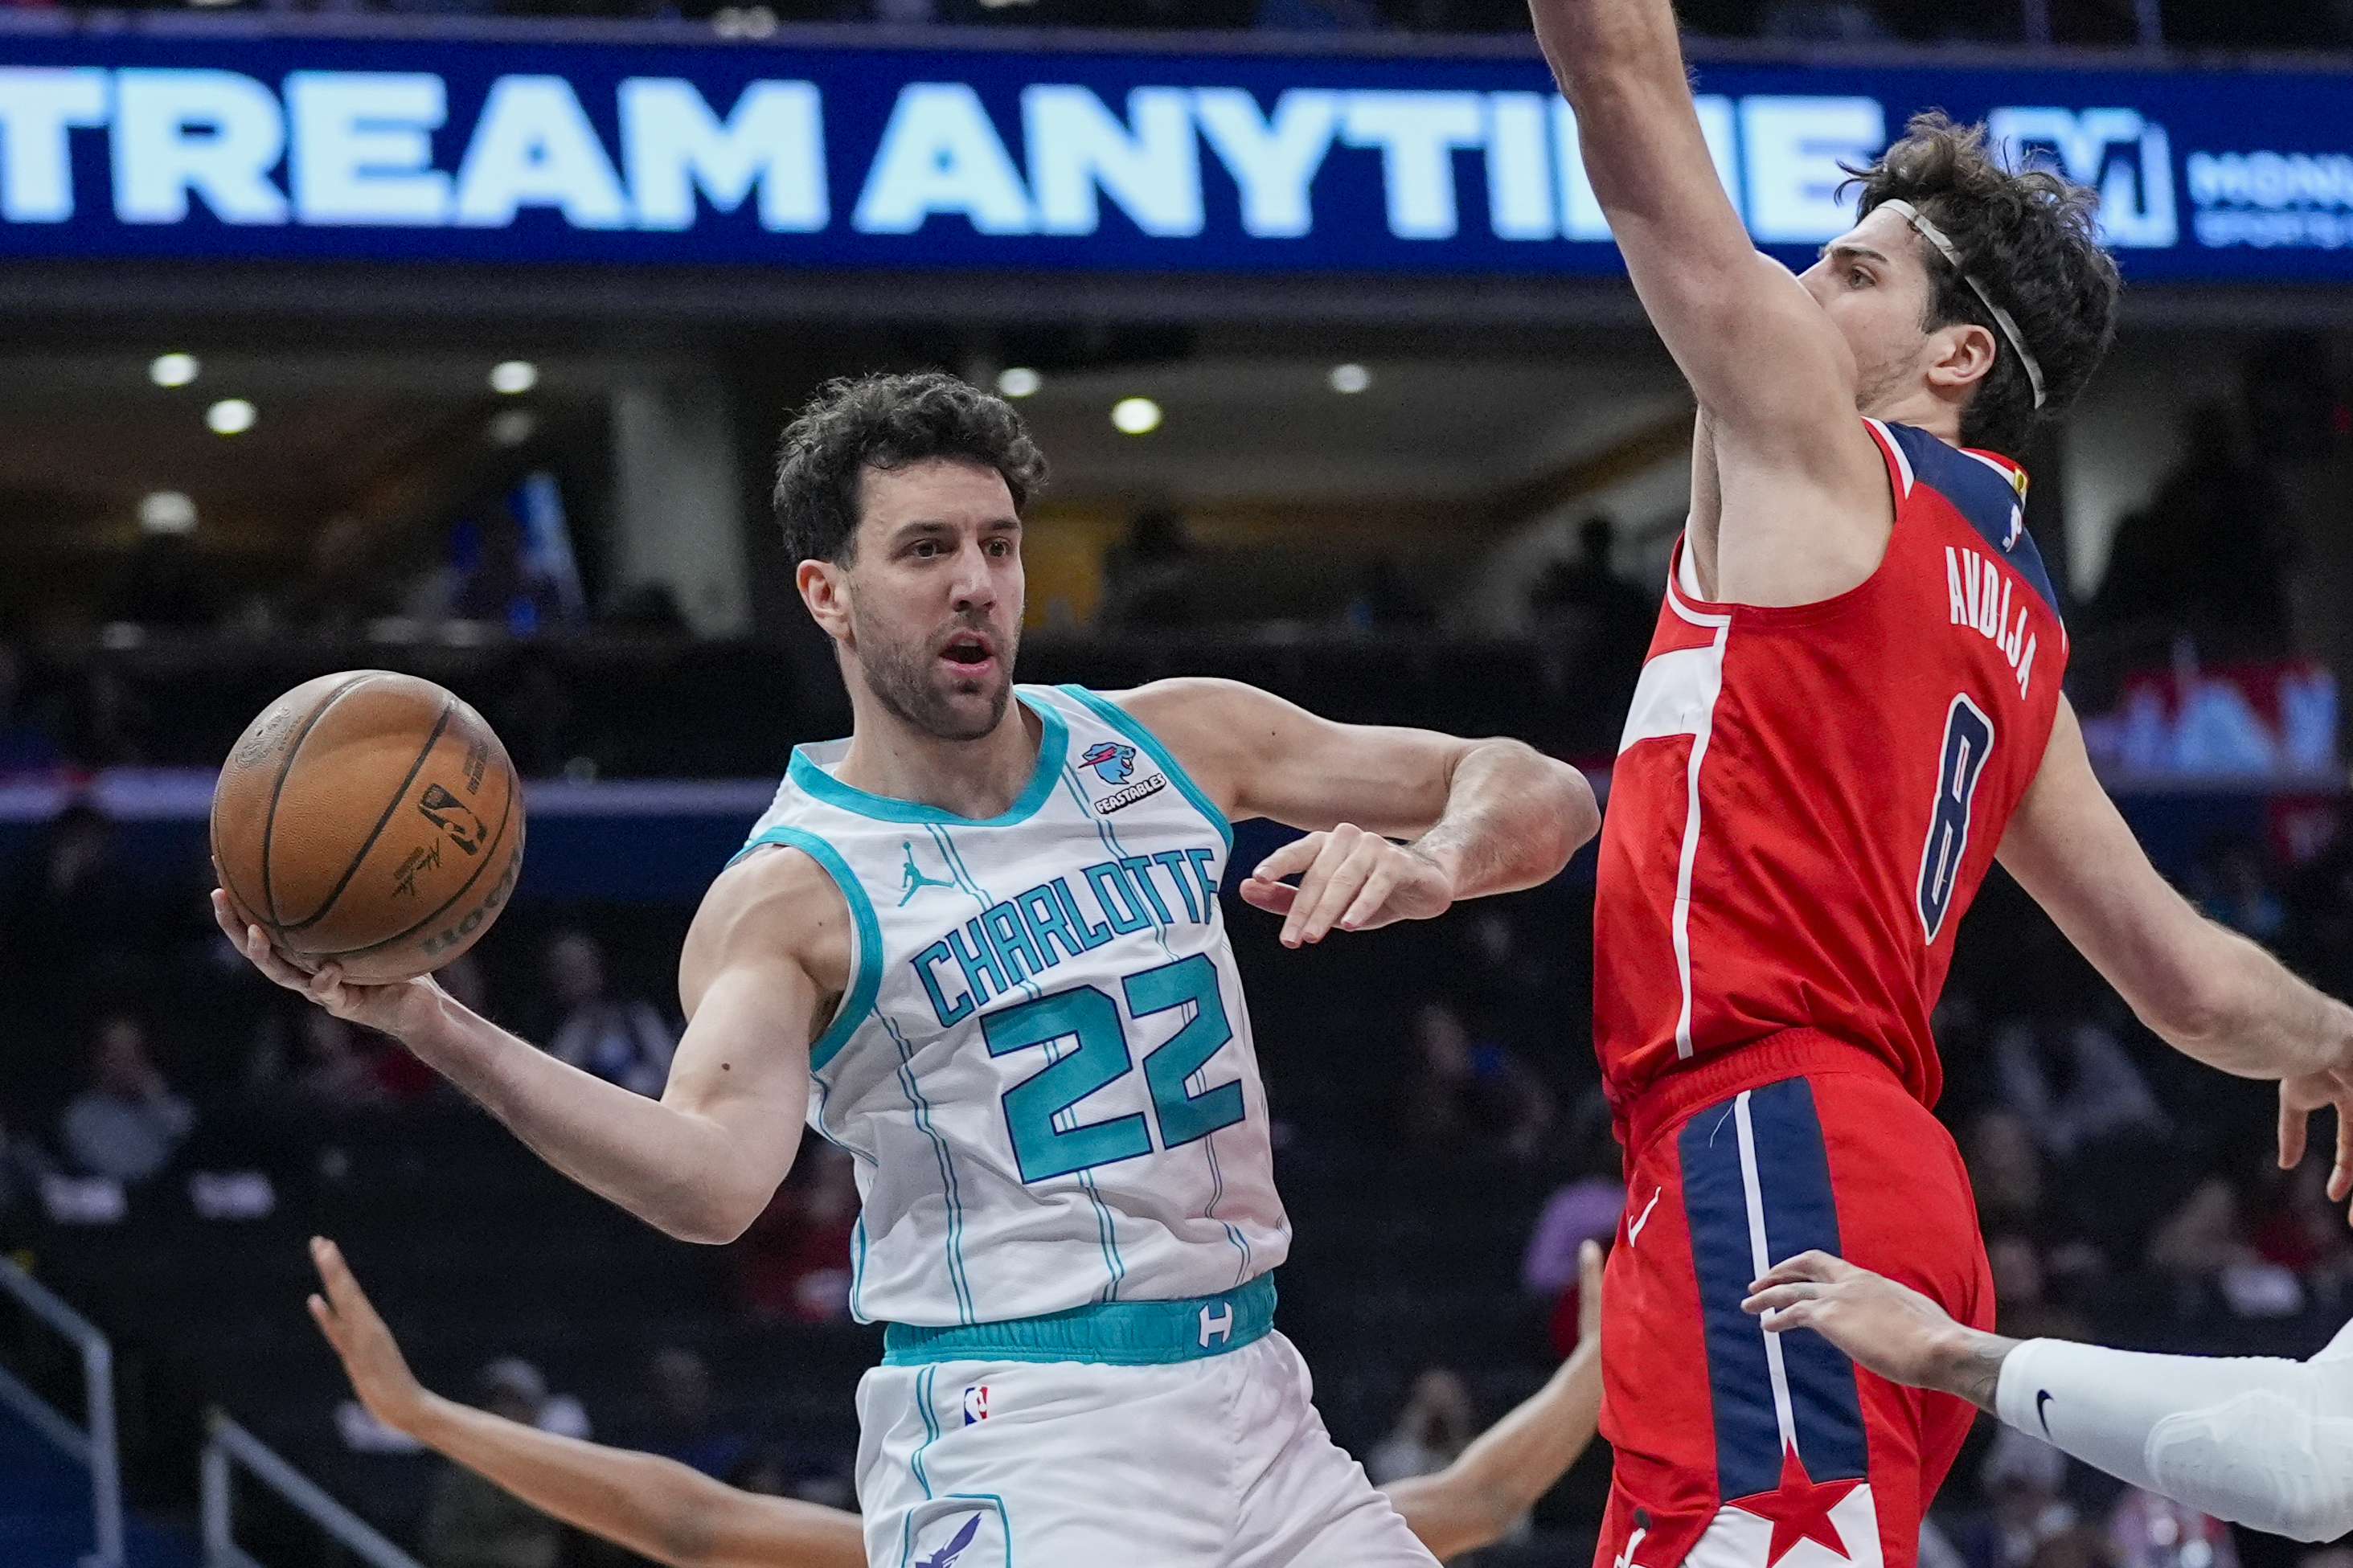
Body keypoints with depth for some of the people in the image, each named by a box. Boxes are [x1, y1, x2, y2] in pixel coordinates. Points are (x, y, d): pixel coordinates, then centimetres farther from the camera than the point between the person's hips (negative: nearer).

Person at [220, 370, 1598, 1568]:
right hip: (1018, 1448, -6)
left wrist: (1429, 863, -17)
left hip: (1253, 1407, 6)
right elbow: (712, 1179, -26)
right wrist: (430, 1025, -39)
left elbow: (1538, 795, 7)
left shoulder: (1172, 746, 6)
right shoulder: (792, 898, -9)